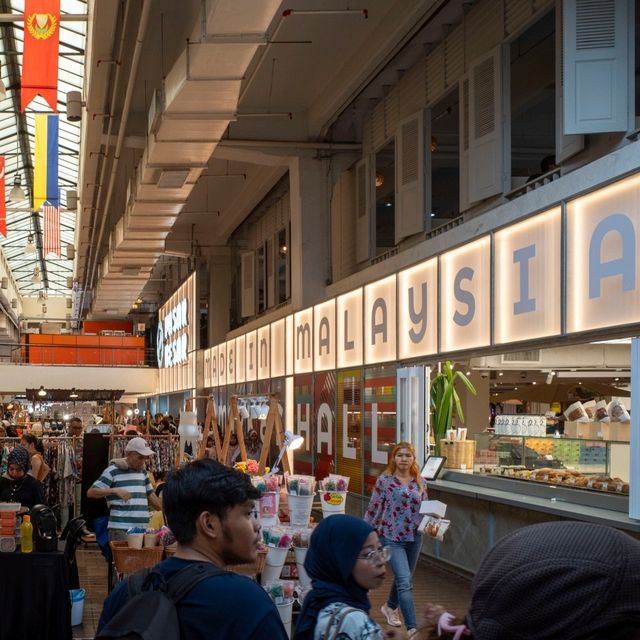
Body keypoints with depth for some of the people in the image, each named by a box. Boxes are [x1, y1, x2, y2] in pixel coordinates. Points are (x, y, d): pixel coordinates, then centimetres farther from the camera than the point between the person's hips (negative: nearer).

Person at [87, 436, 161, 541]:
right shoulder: (113, 471, -4)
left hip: (142, 529, 6)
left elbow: (150, 494, 26)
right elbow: (90, 492, -9)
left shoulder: (142, 471, 17)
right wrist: (115, 490, -22)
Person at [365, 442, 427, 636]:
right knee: (405, 581, -14)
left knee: (403, 578, 20)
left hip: (414, 537, 5)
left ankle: (390, 607, 48)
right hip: (392, 537, -5)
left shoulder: (419, 482, 4)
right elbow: (374, 509, -4)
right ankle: (412, 628, -14)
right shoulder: (384, 480, -7)